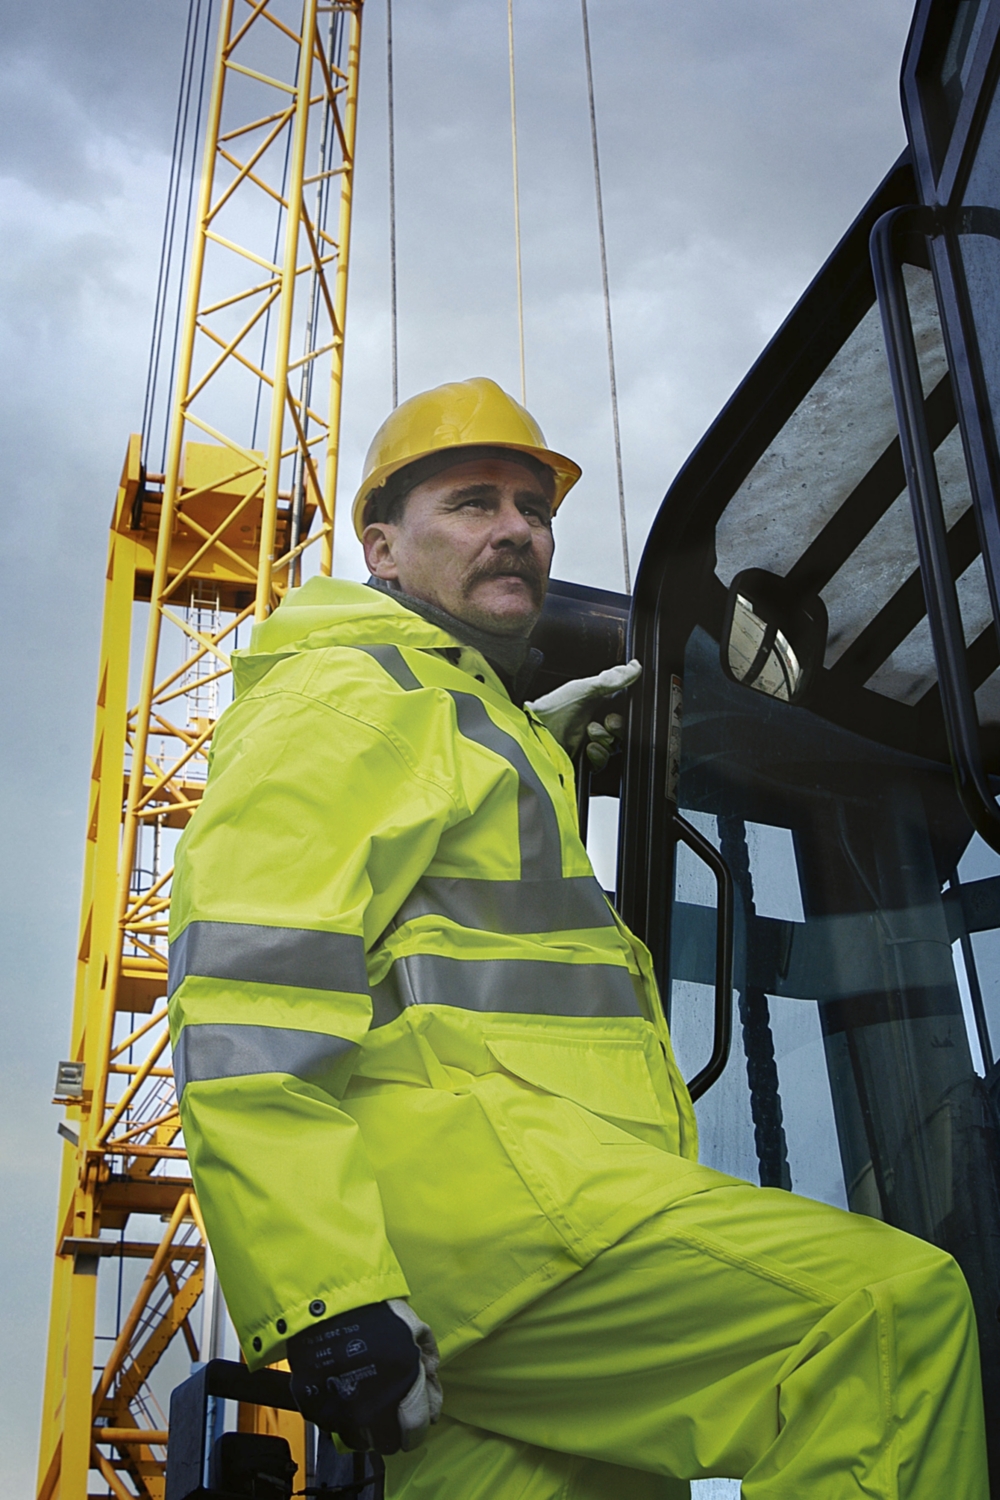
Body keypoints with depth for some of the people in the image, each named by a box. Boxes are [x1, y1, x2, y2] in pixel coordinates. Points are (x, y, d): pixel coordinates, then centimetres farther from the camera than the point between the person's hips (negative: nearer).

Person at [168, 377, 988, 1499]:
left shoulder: (488, 718, 33)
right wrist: (324, 1294, -22)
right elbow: (245, 996, -13)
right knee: (894, 1306, -23)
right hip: (455, 1172, -10)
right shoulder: (347, 691, 1)